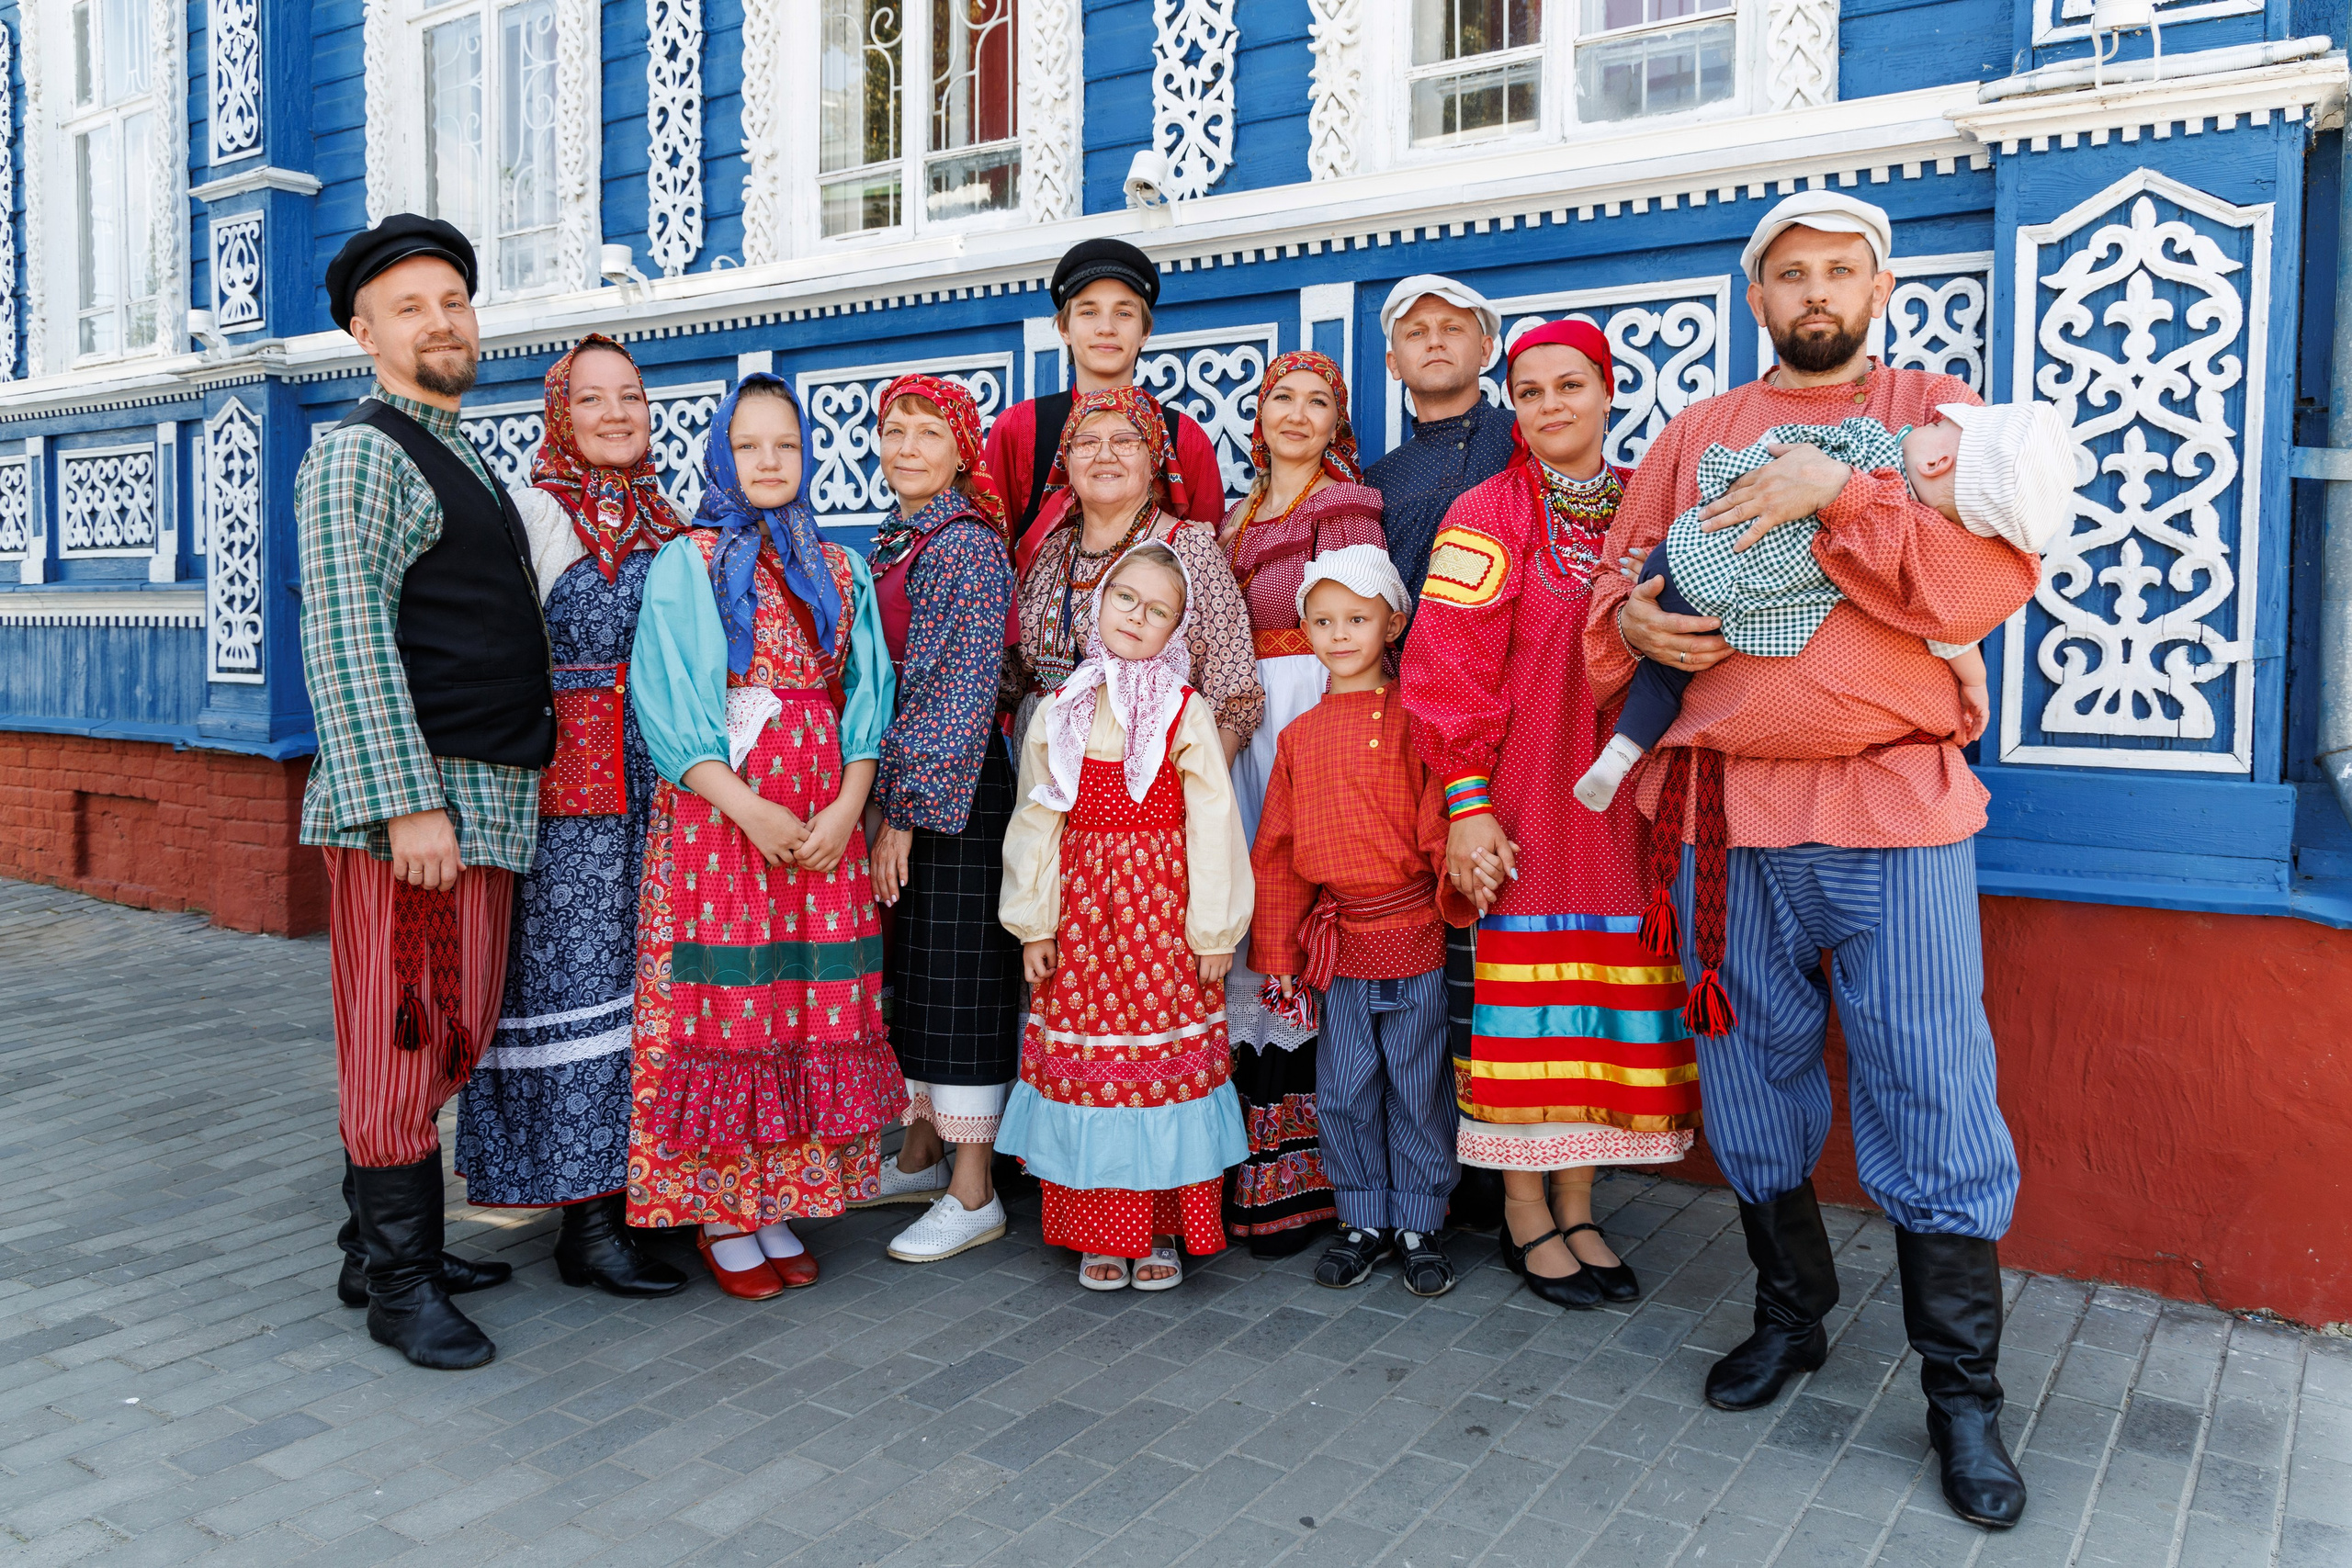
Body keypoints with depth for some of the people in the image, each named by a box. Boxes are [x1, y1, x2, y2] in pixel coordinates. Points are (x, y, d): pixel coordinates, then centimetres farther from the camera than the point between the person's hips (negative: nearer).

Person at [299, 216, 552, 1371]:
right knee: (402, 1039, -2)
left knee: (447, 1039, 15)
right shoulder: (360, 456, -6)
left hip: (484, 800, 9)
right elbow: (347, 644, -16)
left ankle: (385, 1242, 28)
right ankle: (399, 1287, 8)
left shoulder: (463, 466, 21)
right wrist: (410, 803, -23)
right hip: (411, 803, -9)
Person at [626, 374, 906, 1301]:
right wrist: (751, 810, -15)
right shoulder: (686, 563, 2)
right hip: (713, 811, -3)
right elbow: (668, 704, -6)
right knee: (719, 1005, -1)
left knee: (813, 1010, 4)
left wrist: (846, 807, -8)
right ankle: (719, 1217, 11)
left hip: (824, 823, 4)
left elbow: (864, 699, 8)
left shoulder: (840, 571, 13)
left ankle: (780, 1207, 17)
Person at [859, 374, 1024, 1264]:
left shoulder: (970, 544, -11)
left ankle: (973, 1194, 7)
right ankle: (920, 1156, 29)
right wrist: (879, 799, 12)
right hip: (896, 788, 8)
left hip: (956, 791, -8)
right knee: (907, 970, 15)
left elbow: (963, 691, -17)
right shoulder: (891, 547, 15)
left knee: (960, 977, -2)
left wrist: (906, 806, -18)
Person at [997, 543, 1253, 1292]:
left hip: (1163, 910, -2)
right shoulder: (1060, 712, 6)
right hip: (1082, 908, 2)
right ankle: (1099, 1230, 19)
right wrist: (1033, 922, 3)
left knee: (1165, 1055, 2)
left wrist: (1213, 929, -6)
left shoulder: (1185, 712, -2)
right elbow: (1036, 822, 7)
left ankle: (1162, 1228, 17)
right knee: (1085, 1056, 5)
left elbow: (1212, 823, -4)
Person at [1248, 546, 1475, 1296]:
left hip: (1410, 932, -4)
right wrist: (1279, 946, 10)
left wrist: (1455, 886, -18)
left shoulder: (1411, 717, -4)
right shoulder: (1300, 735, 10)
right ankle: (1363, 1220, 26)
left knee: (1417, 1086, 6)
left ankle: (1418, 1225, 21)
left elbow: (1437, 815, -7)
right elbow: (1275, 849, 12)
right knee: (1344, 1090, 11)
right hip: (1333, 938, 4)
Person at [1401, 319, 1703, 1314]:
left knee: (1611, 989, 7)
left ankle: (1577, 1207, 20)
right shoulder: (1490, 513, -3)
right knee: (1526, 983, 0)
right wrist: (1466, 802, -14)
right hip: (1522, 794, -5)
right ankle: (1526, 1216, 14)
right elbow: (1447, 665, -9)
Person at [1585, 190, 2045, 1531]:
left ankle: (1965, 1391, 14)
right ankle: (1791, 1317, 32)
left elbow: (1995, 580, -8)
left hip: (1894, 813, -3)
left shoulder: (1935, 412, 7)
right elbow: (1618, 578, 17)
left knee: (1933, 1093, -2)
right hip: (1725, 812, 3)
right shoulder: (1694, 434, 15)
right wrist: (1633, 619, -6)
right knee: (1753, 1081, 12)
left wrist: (1839, 494, -16)